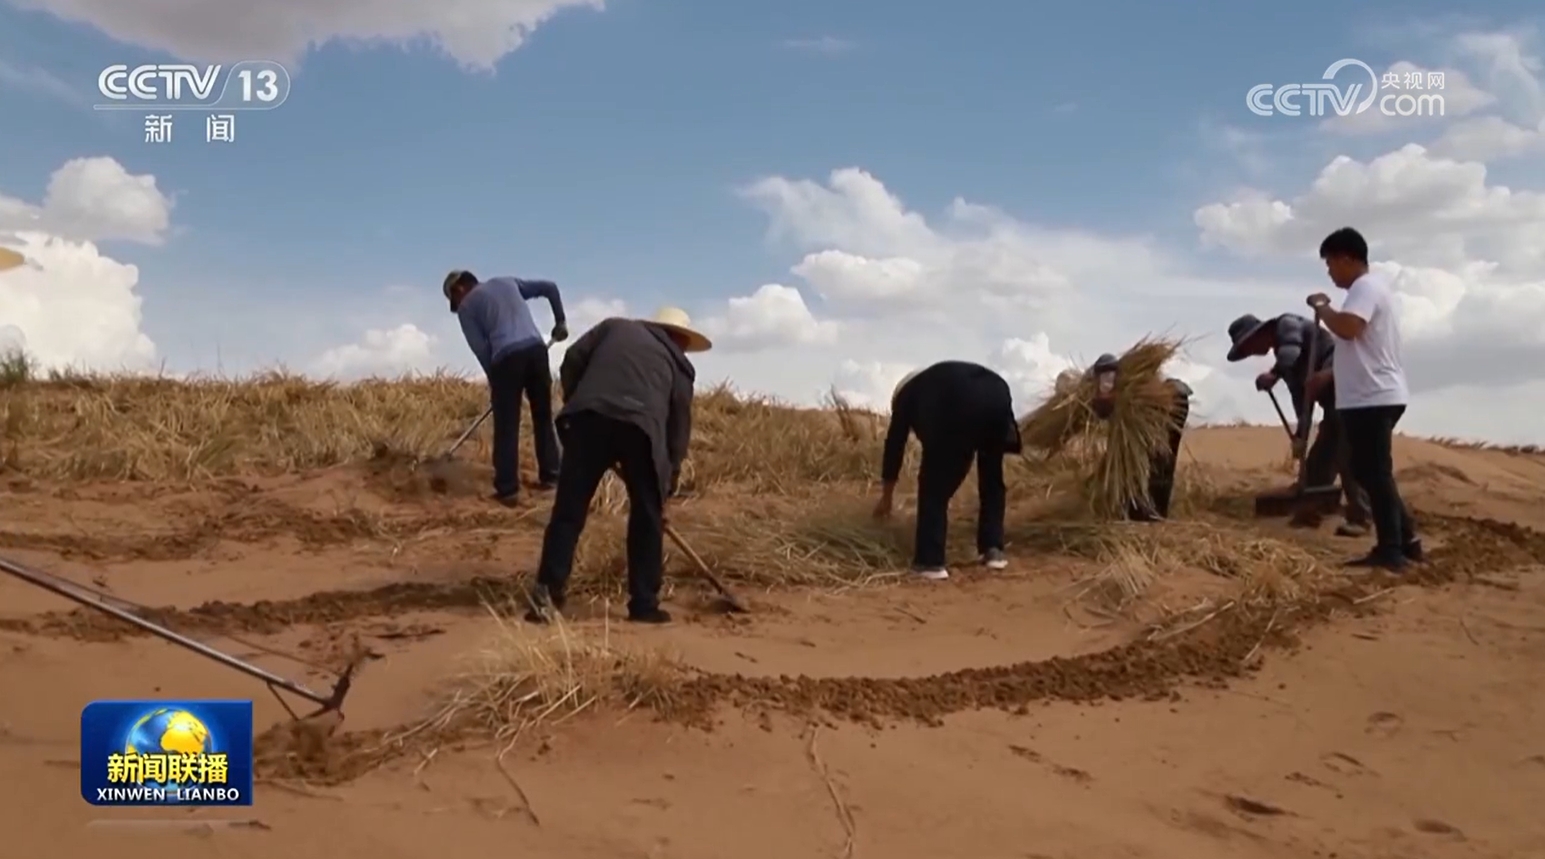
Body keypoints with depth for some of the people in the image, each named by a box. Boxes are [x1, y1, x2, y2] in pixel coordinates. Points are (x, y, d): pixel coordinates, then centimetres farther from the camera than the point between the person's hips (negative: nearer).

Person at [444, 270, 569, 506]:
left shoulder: (466, 306, 13)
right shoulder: (507, 282, 26)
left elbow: (480, 349, 3)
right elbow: (550, 287, 22)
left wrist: (494, 381, 12)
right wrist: (560, 321, 29)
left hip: (507, 357, -4)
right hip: (536, 349, 4)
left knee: (506, 427, 1)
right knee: (543, 416, 16)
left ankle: (508, 489, -1)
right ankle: (550, 475, 18)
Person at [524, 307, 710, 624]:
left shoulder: (615, 326, 30)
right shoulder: (678, 363, 27)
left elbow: (572, 359, 18)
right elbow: (679, 425, 25)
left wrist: (574, 403, 29)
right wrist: (670, 478, 31)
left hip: (590, 416, 1)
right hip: (640, 426, -1)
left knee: (569, 509, 5)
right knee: (647, 516, 13)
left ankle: (547, 593, -2)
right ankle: (644, 604, 16)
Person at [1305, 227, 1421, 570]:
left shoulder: (1365, 287, -12)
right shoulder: (1369, 288, 21)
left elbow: (1347, 328, -31)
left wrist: (1321, 306, -14)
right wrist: (1328, 375, 24)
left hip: (1372, 398, -11)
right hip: (1373, 396, 11)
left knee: (1375, 474, -7)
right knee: (1372, 472, 15)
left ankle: (1390, 551, -3)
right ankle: (1405, 539, 19)